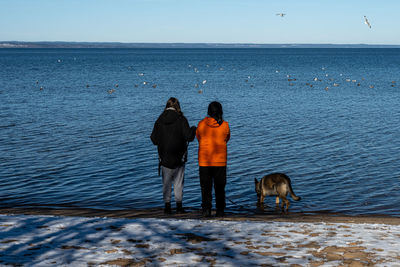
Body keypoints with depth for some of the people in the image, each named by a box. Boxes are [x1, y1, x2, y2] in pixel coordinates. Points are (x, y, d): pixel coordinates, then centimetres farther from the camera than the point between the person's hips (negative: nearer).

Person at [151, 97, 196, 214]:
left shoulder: (159, 121, 0)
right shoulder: (181, 119, -8)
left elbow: (154, 140, 4)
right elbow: (189, 137, -12)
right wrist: (193, 129, 8)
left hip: (164, 157, 2)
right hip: (179, 157, -2)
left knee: (166, 183, 9)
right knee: (178, 182, 8)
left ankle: (167, 206, 5)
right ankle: (179, 206, 8)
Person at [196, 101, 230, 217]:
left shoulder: (201, 124, -5)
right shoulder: (224, 125, -6)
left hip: (204, 161, 0)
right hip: (220, 161, 0)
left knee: (205, 187, 7)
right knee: (220, 187, 10)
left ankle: (206, 210, 1)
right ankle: (220, 211, 10)